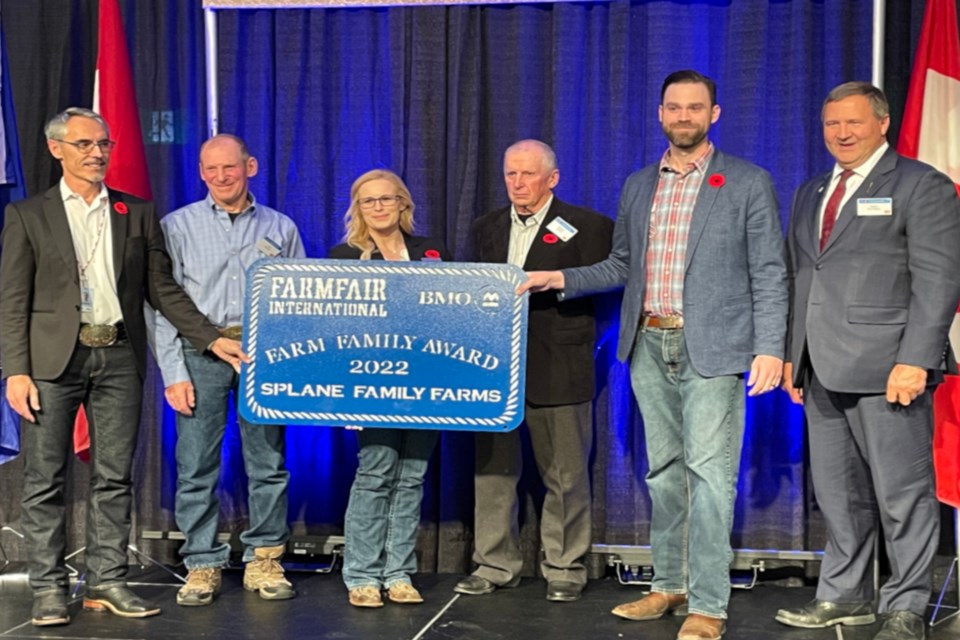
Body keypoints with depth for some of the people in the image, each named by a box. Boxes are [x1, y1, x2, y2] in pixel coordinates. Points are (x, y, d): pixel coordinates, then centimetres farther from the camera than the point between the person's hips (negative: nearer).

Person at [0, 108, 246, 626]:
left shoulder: (137, 214, 12)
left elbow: (162, 289, 13)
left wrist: (211, 339, 4)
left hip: (118, 357, 2)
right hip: (54, 359, -2)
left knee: (114, 476, 5)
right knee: (45, 479, 1)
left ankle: (106, 582, 13)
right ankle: (48, 588, 10)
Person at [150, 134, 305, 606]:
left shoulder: (281, 229, 11)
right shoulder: (178, 226, 7)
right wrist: (174, 373, -5)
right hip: (200, 353, -1)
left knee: (268, 462, 3)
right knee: (197, 465, -1)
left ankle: (264, 560, 14)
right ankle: (203, 566, 9)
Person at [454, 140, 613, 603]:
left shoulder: (586, 226, 0)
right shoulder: (486, 229, 15)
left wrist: (548, 283, -13)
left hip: (557, 369, -4)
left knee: (565, 477, 3)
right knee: (492, 469, 8)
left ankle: (564, 568, 14)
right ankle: (495, 565, 18)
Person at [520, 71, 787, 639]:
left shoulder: (748, 183, 0)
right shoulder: (638, 186, 14)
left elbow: (769, 273, -4)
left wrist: (769, 348, -12)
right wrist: (563, 279, 7)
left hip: (711, 347, -5)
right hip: (650, 344, 5)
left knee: (708, 472, -8)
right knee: (664, 470, 12)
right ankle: (669, 586, 23)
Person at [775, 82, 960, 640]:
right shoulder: (811, 194, 20)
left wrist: (915, 360, -18)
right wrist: (792, 354, 13)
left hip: (887, 368, -7)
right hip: (823, 370, 7)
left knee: (902, 493, -1)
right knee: (838, 492, 12)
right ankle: (845, 595, 23)